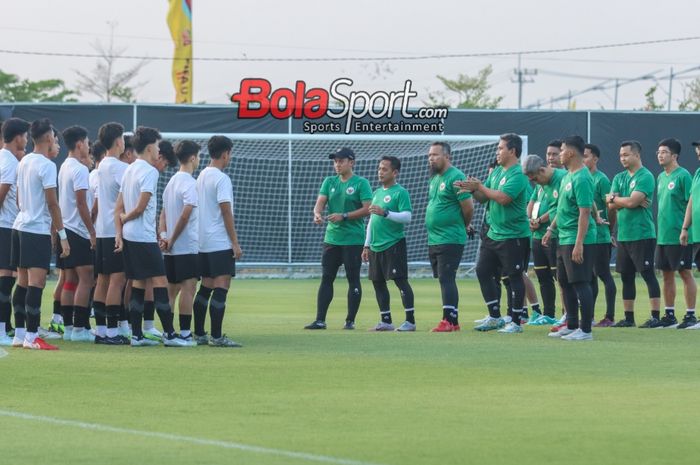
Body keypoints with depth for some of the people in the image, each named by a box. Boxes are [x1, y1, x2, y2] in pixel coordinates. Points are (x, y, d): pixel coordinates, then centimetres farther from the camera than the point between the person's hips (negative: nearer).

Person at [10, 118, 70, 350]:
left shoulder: (24, 162, 12)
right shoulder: (47, 166, -13)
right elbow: (52, 203, -14)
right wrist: (63, 235, -11)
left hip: (20, 226, 9)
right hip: (38, 229, -9)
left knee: (23, 282, 11)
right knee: (36, 283, -10)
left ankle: (19, 334, 13)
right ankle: (31, 337, -13)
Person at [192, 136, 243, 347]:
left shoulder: (202, 176, 13)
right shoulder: (221, 179, -13)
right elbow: (226, 212, -16)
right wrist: (236, 243, -13)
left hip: (203, 242, 9)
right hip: (220, 242, -9)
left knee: (205, 287, 13)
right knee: (221, 287, -9)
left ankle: (199, 334, 14)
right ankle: (216, 336, -12)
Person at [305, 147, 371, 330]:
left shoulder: (361, 183, -4)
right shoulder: (329, 182, 12)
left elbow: (367, 209, -12)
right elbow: (320, 202, 4)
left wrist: (344, 216, -18)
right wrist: (317, 214, -19)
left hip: (353, 239, -5)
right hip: (332, 238, 5)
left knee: (353, 279, 0)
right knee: (326, 278, 3)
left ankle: (350, 320, 6)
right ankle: (320, 320, 5)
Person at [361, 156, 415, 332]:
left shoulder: (400, 192, -7)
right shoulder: (377, 192, 17)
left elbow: (407, 217, -17)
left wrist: (385, 213, -26)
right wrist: (367, 245, 20)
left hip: (393, 244, -8)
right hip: (376, 246, 8)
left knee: (401, 280, -10)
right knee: (378, 283, 9)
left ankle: (410, 321, -8)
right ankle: (386, 321, 15)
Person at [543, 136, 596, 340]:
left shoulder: (581, 179, -18)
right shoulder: (568, 176, 13)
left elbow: (585, 212, -22)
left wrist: (579, 244, -25)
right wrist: (551, 228, 24)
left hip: (577, 240, -10)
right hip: (564, 239, 10)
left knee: (580, 283, -6)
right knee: (565, 282, 15)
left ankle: (585, 330, -3)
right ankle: (571, 326, 24)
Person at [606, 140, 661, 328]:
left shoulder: (645, 177, -9)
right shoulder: (619, 178, 14)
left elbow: (631, 201, -19)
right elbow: (611, 206, 4)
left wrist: (614, 198, -3)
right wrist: (627, 201, -11)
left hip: (642, 235, -8)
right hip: (623, 235, 8)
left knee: (648, 274, -7)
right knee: (626, 277, 10)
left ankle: (655, 317, -6)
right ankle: (628, 318, 16)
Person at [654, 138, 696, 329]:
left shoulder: (683, 176, -10)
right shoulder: (661, 177, 14)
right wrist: (660, 229, 16)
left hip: (679, 236, -8)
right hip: (663, 235, 8)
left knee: (685, 273, -2)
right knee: (667, 275, 11)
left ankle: (690, 315, 2)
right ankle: (669, 315, 18)